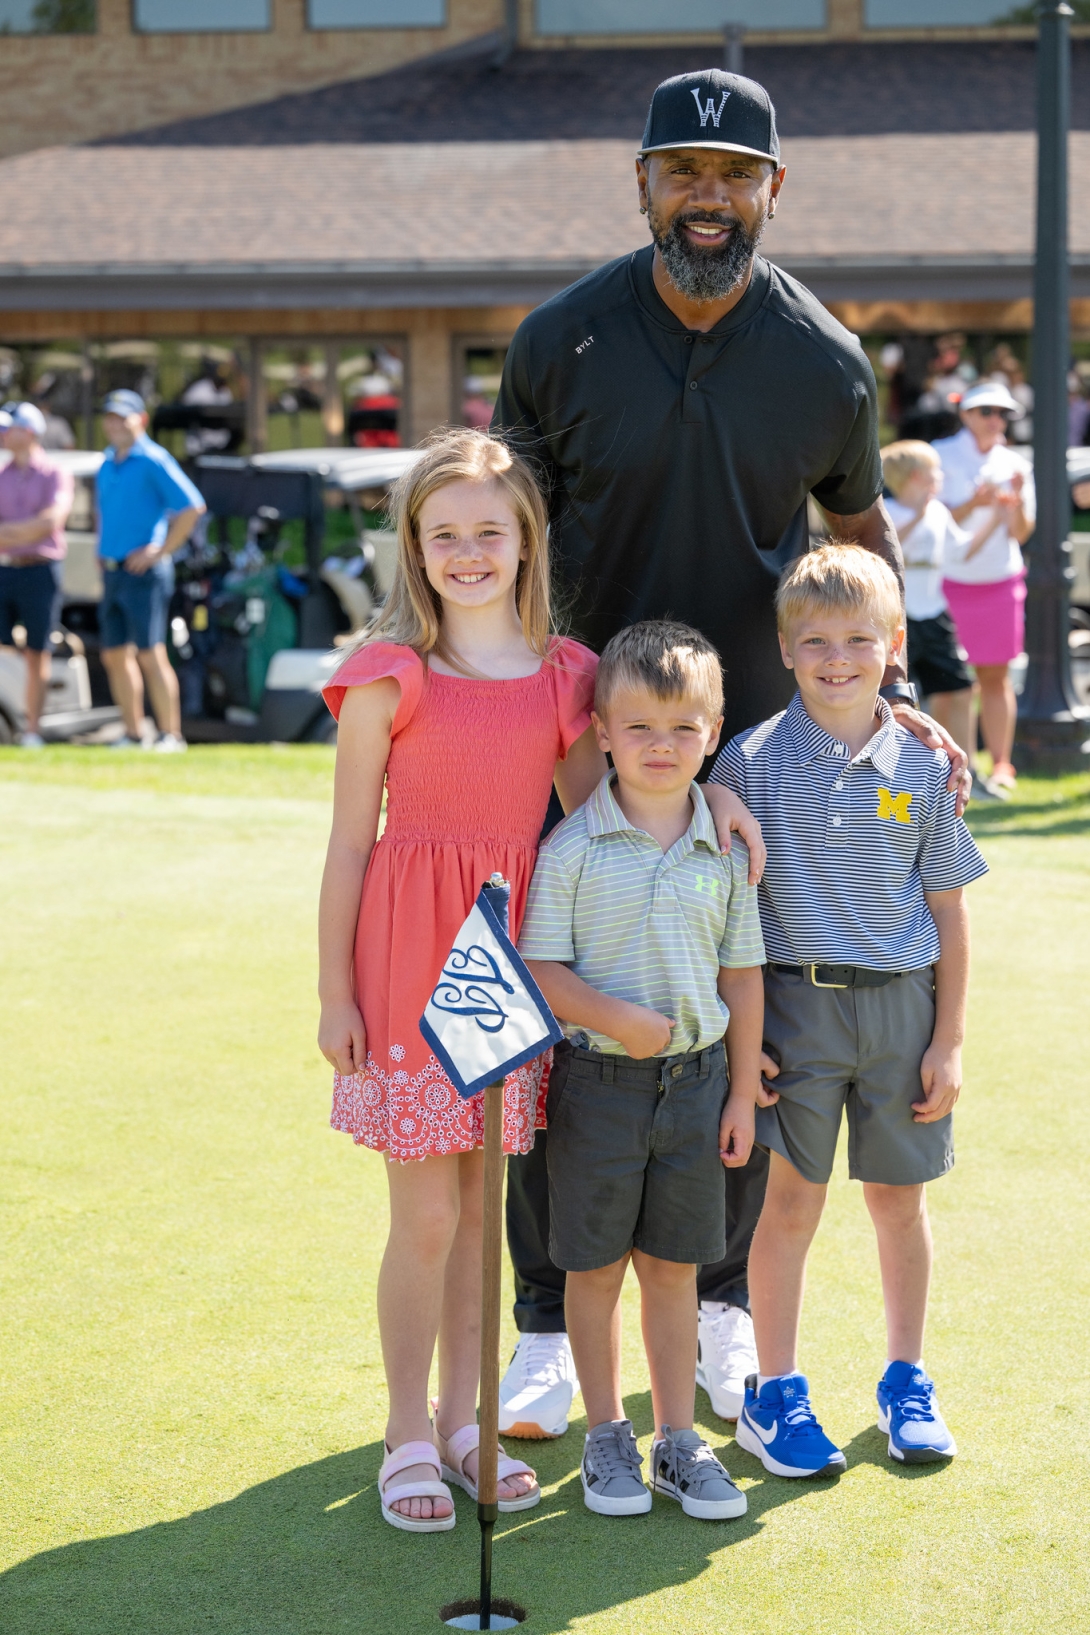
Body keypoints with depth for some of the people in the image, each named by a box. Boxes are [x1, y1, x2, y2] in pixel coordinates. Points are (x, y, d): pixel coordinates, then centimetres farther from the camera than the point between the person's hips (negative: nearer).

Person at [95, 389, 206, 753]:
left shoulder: (153, 461, -8)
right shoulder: (107, 464, 15)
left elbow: (192, 507, -15)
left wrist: (162, 551, -14)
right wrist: (101, 547, 16)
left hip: (142, 572, -8)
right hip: (111, 571, 8)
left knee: (150, 654, -10)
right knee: (115, 655, 8)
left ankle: (171, 734, -7)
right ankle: (133, 733, 15)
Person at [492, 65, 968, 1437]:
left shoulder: (826, 364, -3)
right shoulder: (563, 341, -6)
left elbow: (859, 529, 12)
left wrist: (890, 692, 3)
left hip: (756, 741, 1)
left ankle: (722, 1300, 24)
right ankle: (548, 1321, 14)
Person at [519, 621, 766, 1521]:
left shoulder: (727, 849, 1)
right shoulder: (571, 848, -8)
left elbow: (742, 975, 7)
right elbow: (537, 966, -10)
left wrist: (743, 1094, 6)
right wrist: (615, 1017, -24)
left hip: (696, 1079, 2)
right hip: (597, 1079, -2)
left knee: (672, 1268, 11)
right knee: (596, 1267, 8)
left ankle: (679, 1440, 22)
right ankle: (607, 1438, 23)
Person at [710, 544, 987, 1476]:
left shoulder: (923, 768, 1)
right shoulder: (751, 763, -5)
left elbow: (949, 910, 5)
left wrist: (949, 1041, 2)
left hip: (901, 1004, 2)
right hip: (794, 1004, -2)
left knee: (899, 1196, 12)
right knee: (792, 1200, 2)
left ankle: (907, 1381, 29)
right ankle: (775, 1393, 16)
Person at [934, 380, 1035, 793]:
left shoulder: (1014, 465, 8)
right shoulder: (940, 456, -1)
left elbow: (1020, 534, 3)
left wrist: (1017, 500, -15)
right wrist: (973, 505, -22)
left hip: (999, 583, 3)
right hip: (946, 583, -2)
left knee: (995, 676, 2)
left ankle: (1001, 763, 6)